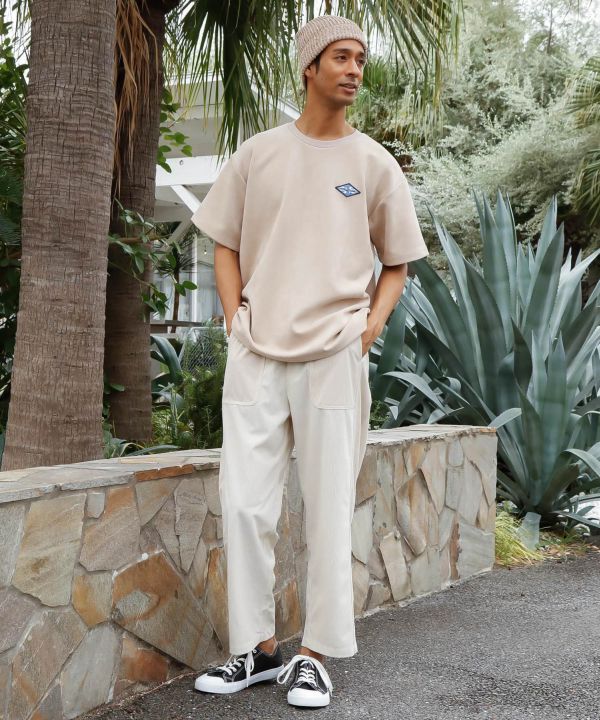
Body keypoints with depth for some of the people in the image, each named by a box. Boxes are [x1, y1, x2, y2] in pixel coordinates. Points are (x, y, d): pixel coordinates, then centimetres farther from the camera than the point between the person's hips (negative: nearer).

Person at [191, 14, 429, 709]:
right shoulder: (258, 153, 9)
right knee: (243, 502, 0)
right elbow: (225, 244, 15)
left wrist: (371, 325, -3)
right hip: (255, 355, 2)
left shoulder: (374, 164, 7)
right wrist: (235, 322, 3)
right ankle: (258, 646, 14)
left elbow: (397, 262, 13)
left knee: (328, 508, 0)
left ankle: (315, 655, 10)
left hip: (333, 357, -1)